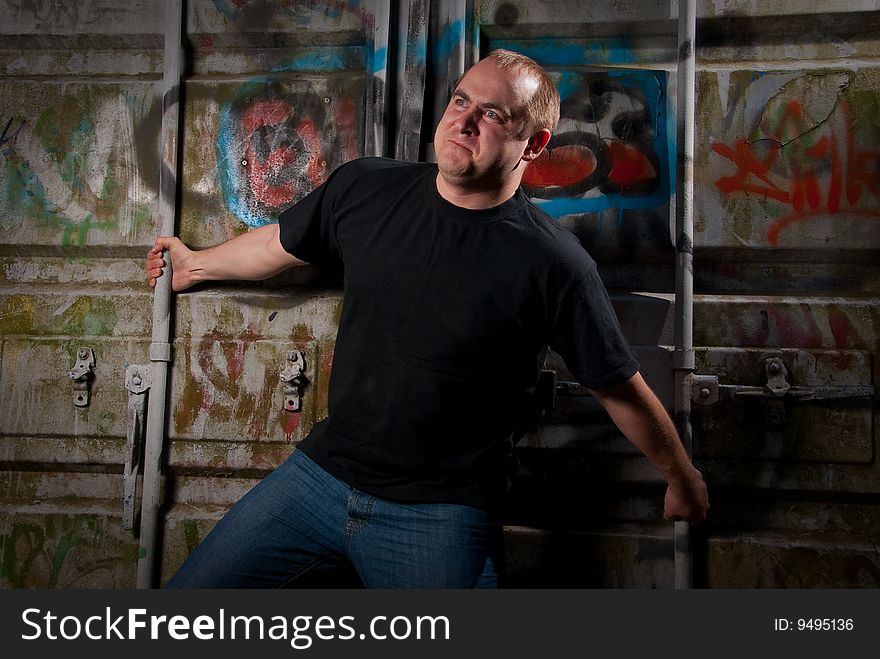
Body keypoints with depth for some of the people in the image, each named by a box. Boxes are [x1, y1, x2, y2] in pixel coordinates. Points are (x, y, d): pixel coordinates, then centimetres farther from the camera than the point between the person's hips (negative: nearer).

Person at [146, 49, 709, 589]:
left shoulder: (554, 264, -16)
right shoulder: (364, 189, -4)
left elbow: (623, 390, -5)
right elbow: (279, 243, 15)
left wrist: (683, 479, 8)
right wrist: (195, 263, 31)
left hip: (441, 518, -4)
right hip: (319, 472, 5)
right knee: (188, 585, 8)